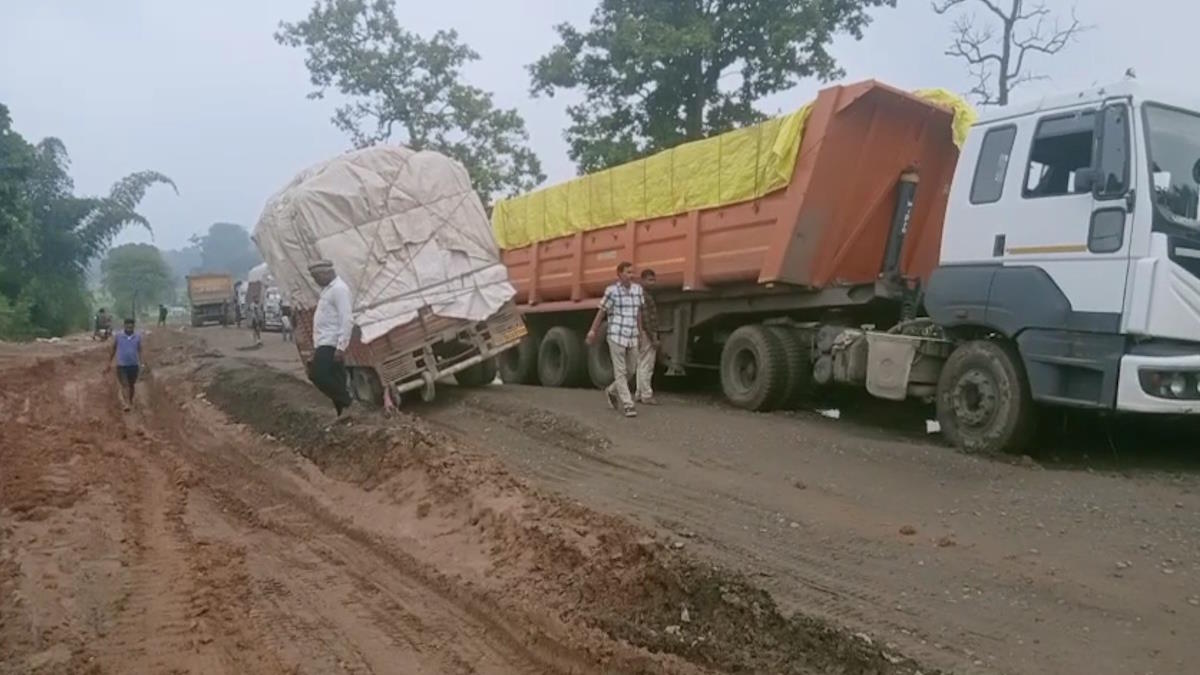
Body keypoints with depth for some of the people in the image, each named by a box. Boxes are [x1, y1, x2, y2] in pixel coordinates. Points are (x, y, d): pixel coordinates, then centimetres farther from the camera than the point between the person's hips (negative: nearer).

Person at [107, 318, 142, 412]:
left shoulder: (138, 336, -1)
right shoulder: (118, 336, -3)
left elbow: (139, 351, 4)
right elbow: (113, 349, 7)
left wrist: (140, 363, -3)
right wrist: (110, 362, 10)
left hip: (134, 365, 2)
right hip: (121, 365, -2)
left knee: (131, 385, 14)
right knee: (124, 385, -11)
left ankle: (130, 402, 31)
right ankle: (126, 404, -20)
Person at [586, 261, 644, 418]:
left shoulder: (638, 289, 6)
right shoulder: (612, 291, -7)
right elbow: (601, 312, -1)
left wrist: (640, 331, 20)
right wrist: (592, 331, 1)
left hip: (632, 338, 5)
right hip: (616, 337, -5)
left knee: (629, 371, 11)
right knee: (620, 372, -4)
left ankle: (612, 391, 36)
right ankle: (627, 405, -2)